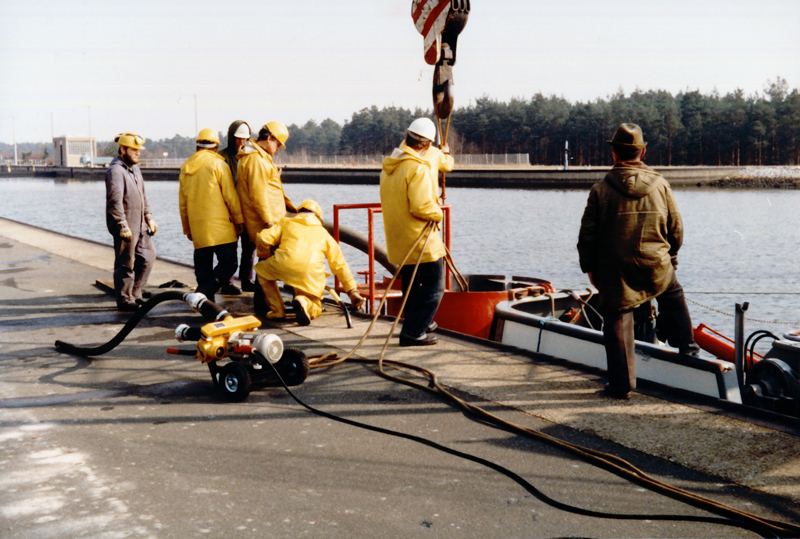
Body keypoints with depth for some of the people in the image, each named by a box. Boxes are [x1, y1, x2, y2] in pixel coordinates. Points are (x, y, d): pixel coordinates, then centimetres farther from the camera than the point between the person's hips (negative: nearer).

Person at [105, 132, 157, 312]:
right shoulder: (115, 171, -15)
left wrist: (149, 218, 18)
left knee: (147, 256, 13)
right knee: (126, 265, -2)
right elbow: (115, 201, -21)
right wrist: (123, 226, -23)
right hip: (125, 226, -9)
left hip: (140, 225, 9)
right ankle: (125, 301, 8)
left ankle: (135, 294, 24)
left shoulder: (134, 168, 16)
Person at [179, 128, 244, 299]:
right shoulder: (218, 165, -5)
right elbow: (230, 196, -7)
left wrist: (187, 229, 26)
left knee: (203, 267, 11)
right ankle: (203, 294, -20)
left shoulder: (185, 169, 14)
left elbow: (182, 203, 19)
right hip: (220, 227, -6)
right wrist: (239, 220, 3)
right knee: (228, 263, -5)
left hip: (197, 228, 6)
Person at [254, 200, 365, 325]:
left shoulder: (286, 222, 28)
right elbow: (340, 265, 31)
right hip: (312, 273, 1)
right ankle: (304, 302, -14)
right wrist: (352, 291, 36)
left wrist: (265, 256, 37)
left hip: (284, 265, -1)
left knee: (261, 269, 33)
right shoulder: (323, 232, 32)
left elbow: (263, 239, 14)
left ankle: (277, 309, 19)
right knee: (315, 310, 24)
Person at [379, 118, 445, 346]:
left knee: (411, 287, 22)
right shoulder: (418, 168, -20)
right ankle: (414, 332, -4)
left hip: (398, 242, 9)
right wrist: (438, 213, -8)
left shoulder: (389, 166, 9)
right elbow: (421, 206, -27)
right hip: (421, 241, -9)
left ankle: (420, 323, 36)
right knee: (433, 287, 0)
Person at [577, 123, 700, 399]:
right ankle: (685, 344, 38)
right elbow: (676, 228, 8)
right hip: (657, 267, 2)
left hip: (614, 271, -2)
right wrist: (670, 255, 25)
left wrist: (589, 266, 8)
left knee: (618, 322, 4)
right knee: (673, 295, 32)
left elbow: (588, 234, -5)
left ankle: (621, 383, 5)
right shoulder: (660, 185, -1)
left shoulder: (601, 189, -8)